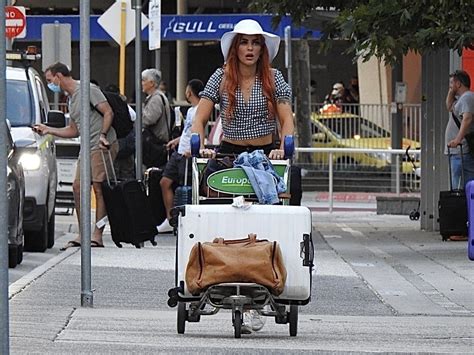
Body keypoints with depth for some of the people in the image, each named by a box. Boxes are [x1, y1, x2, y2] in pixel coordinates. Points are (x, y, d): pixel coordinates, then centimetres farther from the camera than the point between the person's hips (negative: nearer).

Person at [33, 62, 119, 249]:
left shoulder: (88, 90, -7)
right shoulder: (71, 98, 22)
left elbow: (108, 112, -13)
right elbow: (73, 131, 27)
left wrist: (103, 135, -24)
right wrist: (48, 130, 23)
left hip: (102, 147, -10)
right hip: (87, 148, 10)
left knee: (99, 189, -9)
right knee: (77, 187, 5)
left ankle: (97, 235, -9)